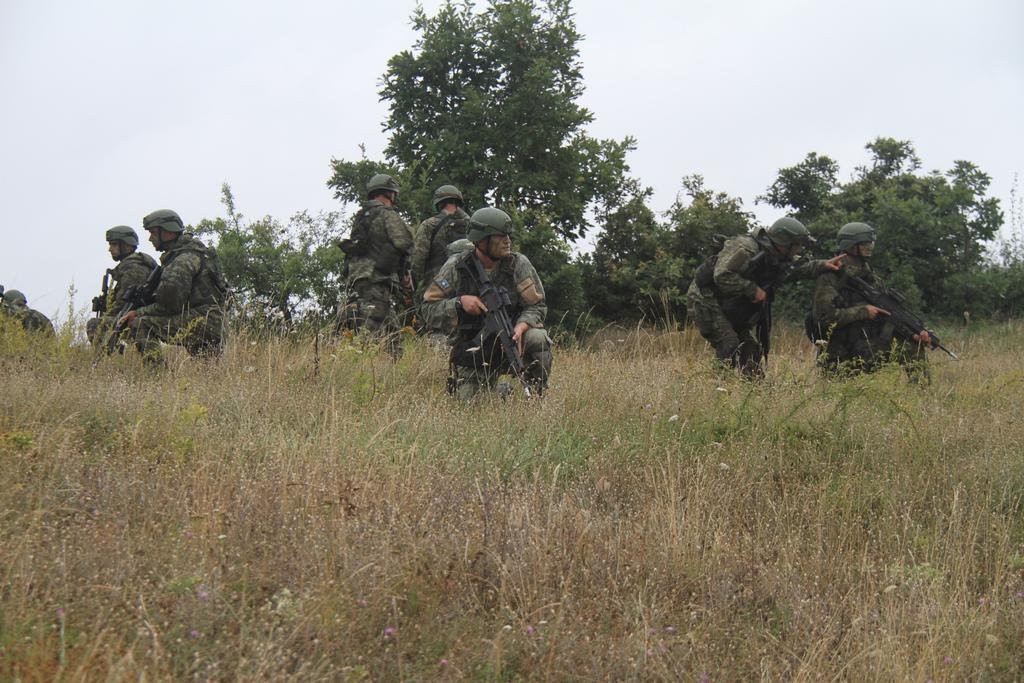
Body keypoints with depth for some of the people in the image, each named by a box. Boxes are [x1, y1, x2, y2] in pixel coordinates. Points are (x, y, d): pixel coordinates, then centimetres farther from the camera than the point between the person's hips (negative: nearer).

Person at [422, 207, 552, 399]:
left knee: (537, 338, -31)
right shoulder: (456, 267, -8)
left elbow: (537, 306, -6)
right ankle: (498, 391, 25)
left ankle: (537, 395, -10)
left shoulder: (519, 264, -8)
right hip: (473, 352, 0)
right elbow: (429, 308, -5)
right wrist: (459, 303, -23)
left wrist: (521, 326, -27)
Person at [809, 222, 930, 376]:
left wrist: (914, 332, -11)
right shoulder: (829, 279, -10)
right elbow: (823, 316, -22)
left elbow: (889, 315, 7)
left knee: (912, 345, -8)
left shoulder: (873, 280, 11)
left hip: (868, 349, 6)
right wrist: (863, 311, -20)